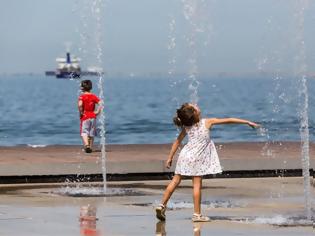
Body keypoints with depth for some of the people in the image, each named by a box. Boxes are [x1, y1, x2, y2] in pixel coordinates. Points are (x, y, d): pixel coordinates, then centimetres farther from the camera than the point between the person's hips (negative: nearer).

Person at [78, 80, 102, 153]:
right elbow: (100, 104, -8)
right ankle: (90, 147, 17)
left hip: (85, 117, -4)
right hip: (93, 117, 4)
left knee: (84, 132, -5)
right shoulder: (94, 96, 3)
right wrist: (97, 112, 0)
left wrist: (81, 112, -13)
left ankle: (86, 144, -28)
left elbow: (80, 105, -27)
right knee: (91, 133, 13)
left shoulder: (82, 96, -9)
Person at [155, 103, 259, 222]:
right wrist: (247, 122, 4)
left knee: (175, 180, 10)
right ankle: (197, 214, 3)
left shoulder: (186, 127, 2)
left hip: (185, 155, 4)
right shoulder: (207, 122, -8)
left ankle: (162, 205, 6)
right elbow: (229, 120, -3)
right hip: (196, 158, -4)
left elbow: (177, 142, 6)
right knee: (197, 185, 0)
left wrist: (170, 158, 13)